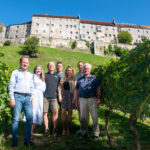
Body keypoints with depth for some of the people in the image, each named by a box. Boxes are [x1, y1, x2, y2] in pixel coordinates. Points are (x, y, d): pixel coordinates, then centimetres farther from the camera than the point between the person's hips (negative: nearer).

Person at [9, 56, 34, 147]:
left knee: (30, 118, -3)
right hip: (18, 96, -3)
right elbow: (11, 86, 2)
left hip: (28, 97, 4)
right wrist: (12, 98, -7)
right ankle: (15, 140, 7)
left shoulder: (30, 75, 22)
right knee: (16, 118, -5)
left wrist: (32, 96, 8)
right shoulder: (15, 72, 9)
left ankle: (27, 139, 7)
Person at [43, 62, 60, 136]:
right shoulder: (44, 75, 16)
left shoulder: (57, 76, 20)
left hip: (53, 97, 1)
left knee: (55, 111, -14)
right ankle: (46, 129, 10)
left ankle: (54, 128, -4)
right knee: (45, 113, -1)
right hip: (45, 96, -1)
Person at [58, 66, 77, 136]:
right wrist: (59, 95, -2)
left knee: (70, 112, 1)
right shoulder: (63, 79, 16)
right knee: (63, 111, -3)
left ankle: (68, 129, 11)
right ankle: (64, 129, 8)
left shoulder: (74, 79, 8)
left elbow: (75, 88, -2)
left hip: (71, 95, -2)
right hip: (64, 94, 2)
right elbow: (60, 87, 10)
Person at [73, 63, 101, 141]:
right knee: (83, 117, 8)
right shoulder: (80, 79, 15)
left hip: (92, 99, -3)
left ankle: (96, 134, 10)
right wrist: (76, 99, 9)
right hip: (82, 99, 3)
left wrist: (98, 98, -6)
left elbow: (98, 89, 3)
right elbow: (77, 90, 17)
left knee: (94, 117, -2)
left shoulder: (94, 78, 7)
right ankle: (84, 133, 23)